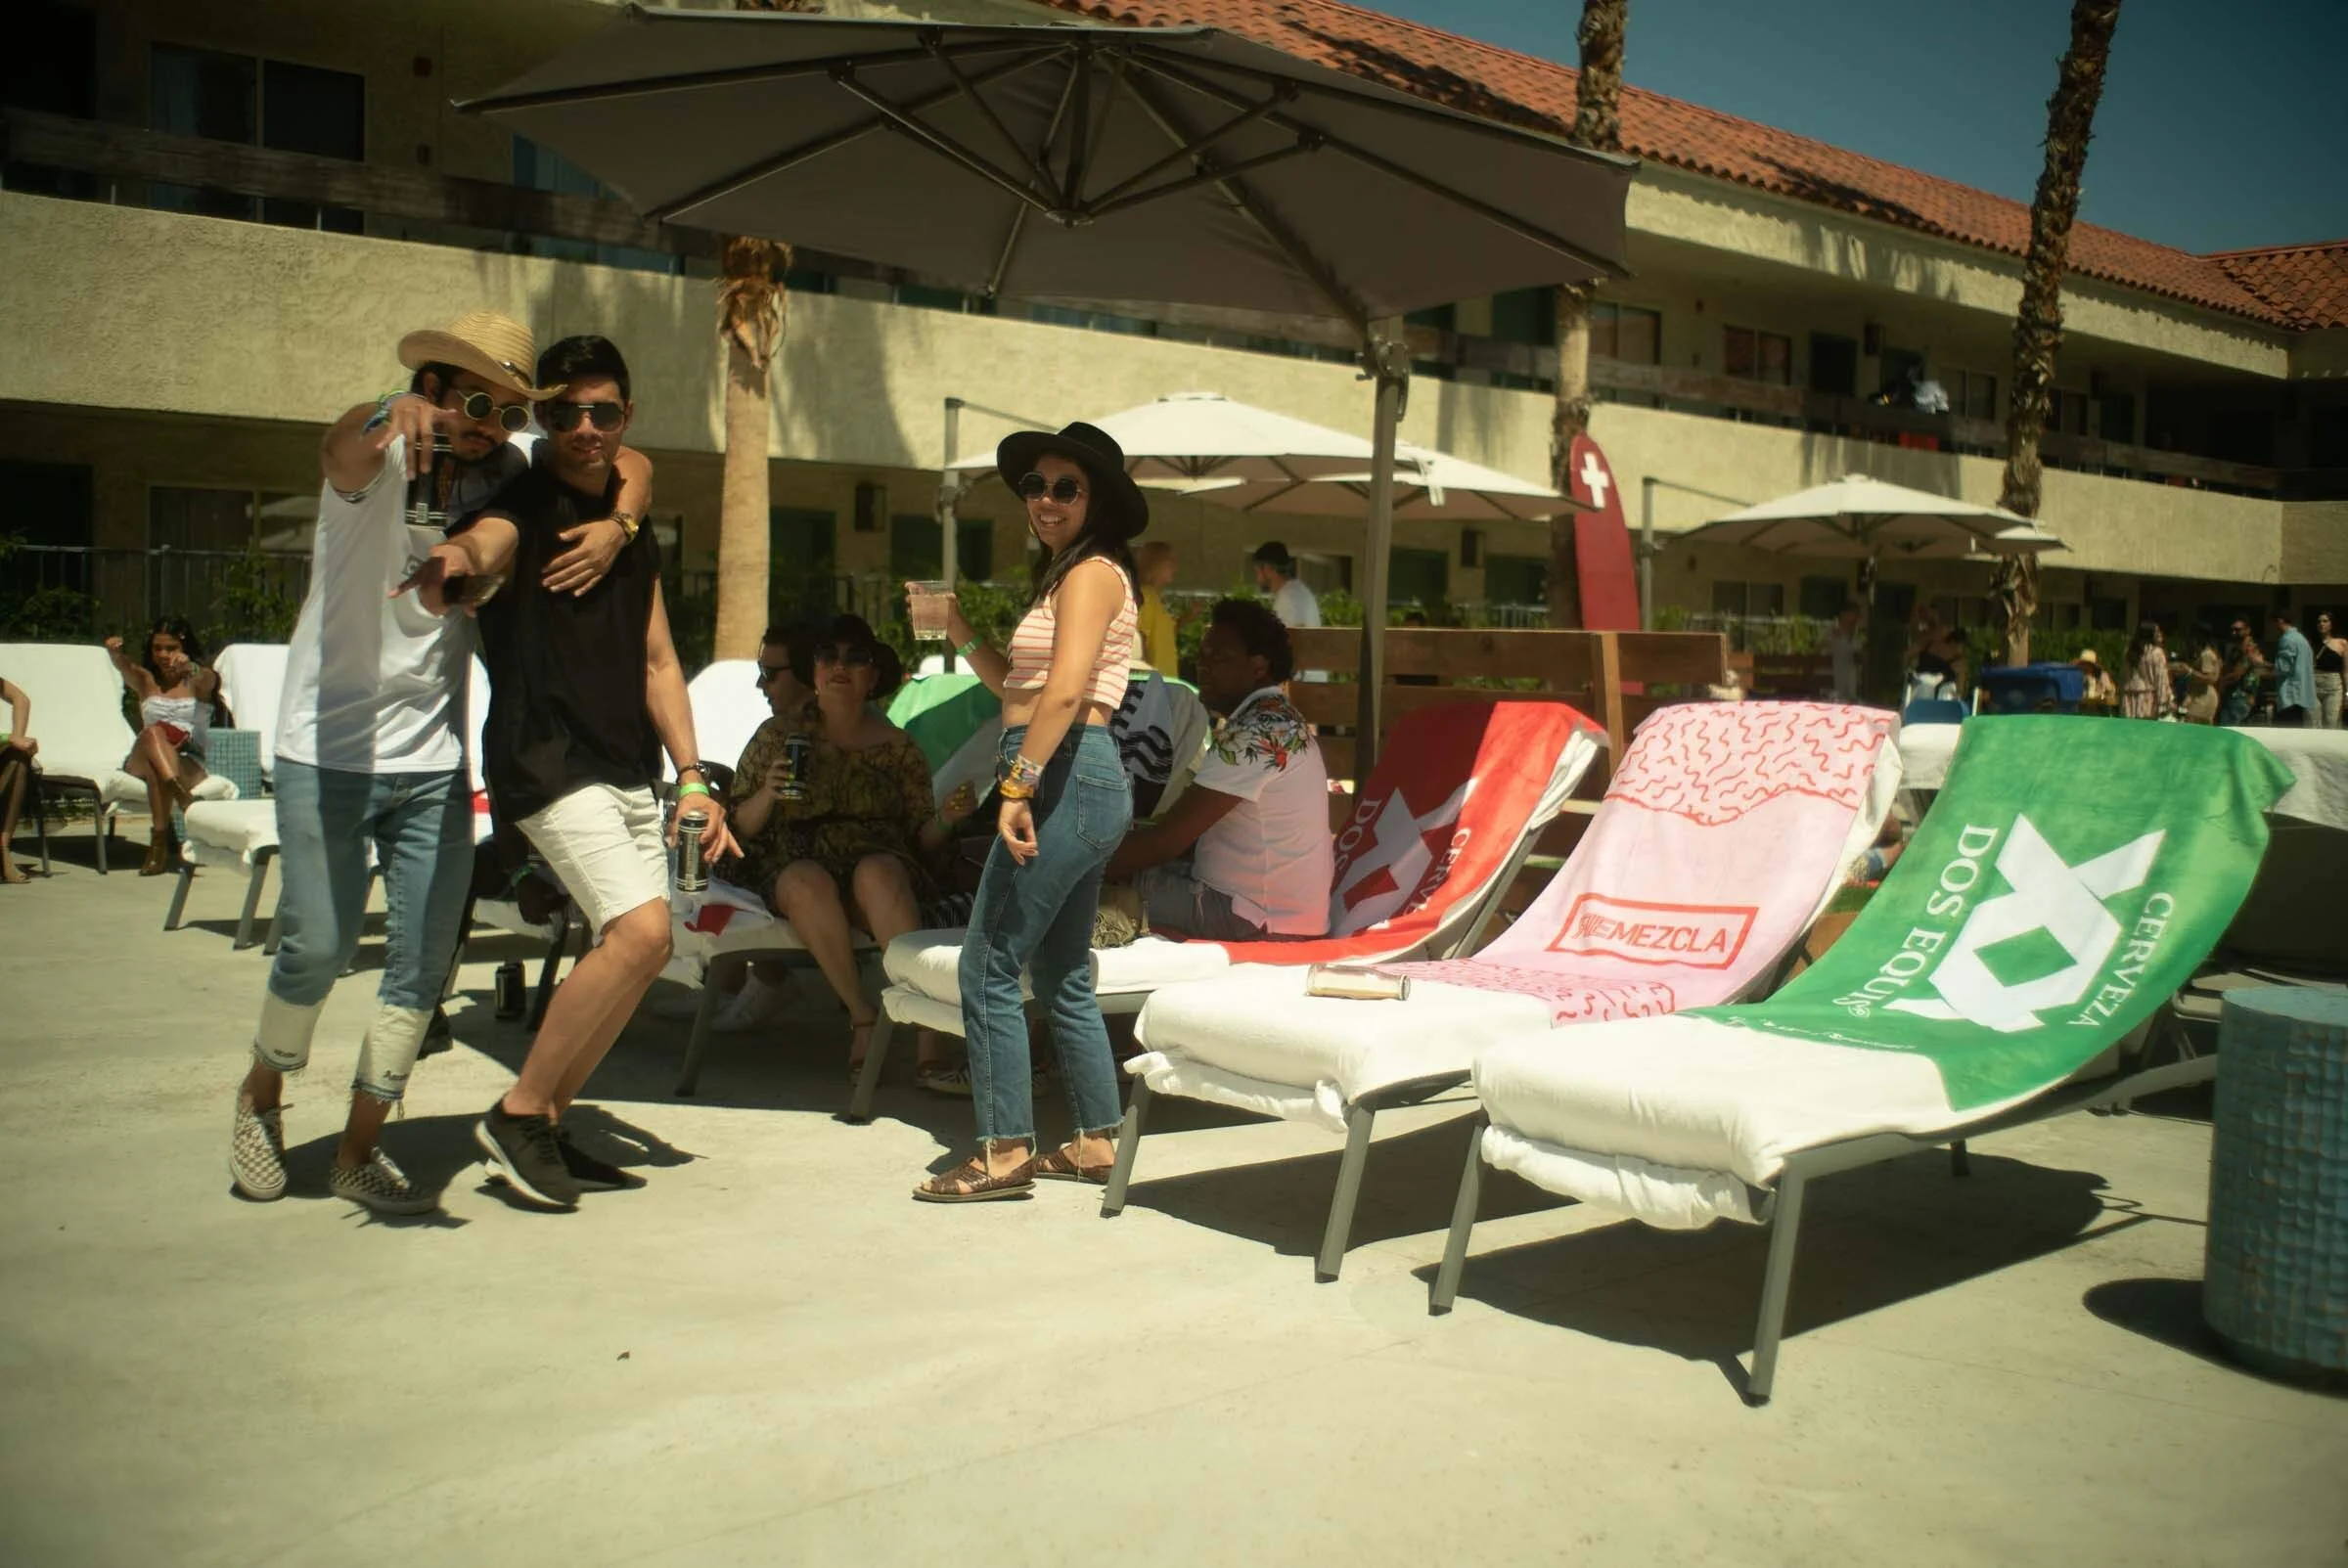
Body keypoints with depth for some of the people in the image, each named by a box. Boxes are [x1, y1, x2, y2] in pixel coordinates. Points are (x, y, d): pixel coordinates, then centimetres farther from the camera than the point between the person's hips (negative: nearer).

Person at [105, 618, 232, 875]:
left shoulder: (201, 681, 12)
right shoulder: (146, 680, 19)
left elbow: (206, 679, -15)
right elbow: (125, 667, -6)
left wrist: (189, 667, -42)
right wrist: (114, 653, -32)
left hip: (191, 764, -1)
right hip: (141, 761, 1)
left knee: (156, 769, -37)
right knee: (152, 732, -36)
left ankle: (159, 841, -44)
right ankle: (184, 799, -56)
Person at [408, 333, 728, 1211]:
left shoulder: (631, 527, 15)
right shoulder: (521, 507, -8)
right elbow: (482, 544, -33)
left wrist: (690, 776, 12)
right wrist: (454, 566, -57)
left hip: (629, 769, 8)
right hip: (547, 764, -8)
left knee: (632, 955, 7)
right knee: (640, 931, -20)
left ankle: (548, 1126, 21)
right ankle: (518, 1113, -4)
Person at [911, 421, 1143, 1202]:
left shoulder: (1093, 572, -7)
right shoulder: (1063, 579, 22)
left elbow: (1065, 691, -20)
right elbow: (1022, 689, 19)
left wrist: (1019, 787, -25)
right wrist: (960, 633, 12)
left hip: (1068, 778, -10)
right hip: (1079, 785, 10)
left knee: (989, 966, -7)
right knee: (1062, 976, 15)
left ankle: (1004, 1153, -2)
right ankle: (1095, 1143, 22)